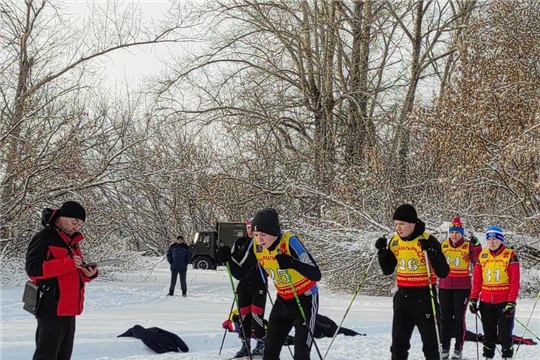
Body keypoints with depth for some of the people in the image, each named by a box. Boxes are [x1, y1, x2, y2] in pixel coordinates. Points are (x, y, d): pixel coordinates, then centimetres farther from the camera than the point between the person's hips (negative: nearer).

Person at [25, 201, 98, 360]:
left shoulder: (72, 241, 18)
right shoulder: (43, 238, -9)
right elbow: (33, 269, -20)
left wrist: (89, 273, 0)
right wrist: (68, 263, -23)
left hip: (68, 308, 9)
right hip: (52, 308, -9)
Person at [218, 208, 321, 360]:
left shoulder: (290, 242, -28)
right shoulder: (256, 246, -11)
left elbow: (316, 275, -33)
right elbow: (241, 274, 1)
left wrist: (292, 263, -50)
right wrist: (228, 260, -18)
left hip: (305, 300, -6)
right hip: (283, 301, 6)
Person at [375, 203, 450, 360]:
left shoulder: (428, 241, -14)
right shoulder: (395, 241, 3)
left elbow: (443, 272, -16)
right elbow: (388, 270, 13)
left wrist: (431, 251, -29)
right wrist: (382, 251, -2)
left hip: (424, 297, -5)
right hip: (403, 296, 5)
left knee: (430, 343, 5)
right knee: (398, 343, 8)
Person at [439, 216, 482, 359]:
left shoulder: (468, 246, -1)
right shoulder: (443, 245, 7)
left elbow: (477, 261, -12)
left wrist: (476, 246, -22)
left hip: (462, 287, -3)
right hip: (445, 287, 3)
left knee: (459, 318, 0)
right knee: (445, 318, 7)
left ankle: (458, 348, 8)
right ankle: (445, 347, 16)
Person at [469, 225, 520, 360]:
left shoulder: (510, 255, -5)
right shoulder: (482, 255, 7)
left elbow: (514, 281, -7)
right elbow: (477, 280, 8)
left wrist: (512, 302, -12)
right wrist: (473, 299, 3)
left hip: (504, 302, -4)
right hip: (486, 302, 4)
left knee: (505, 334, -3)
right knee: (489, 334, 11)